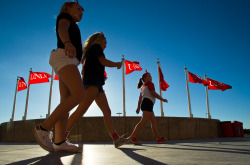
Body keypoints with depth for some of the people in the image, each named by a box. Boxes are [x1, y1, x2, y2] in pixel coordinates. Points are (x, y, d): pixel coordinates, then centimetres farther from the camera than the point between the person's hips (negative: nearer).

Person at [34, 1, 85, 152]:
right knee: (79, 94, -26)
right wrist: (67, 43, -35)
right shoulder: (64, 16, 12)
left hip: (68, 62, 9)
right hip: (64, 57, -9)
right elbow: (62, 29, -11)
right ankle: (44, 128, -23)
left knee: (66, 101, -6)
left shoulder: (71, 27, 36)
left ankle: (59, 141, -13)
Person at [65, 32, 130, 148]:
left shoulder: (90, 53, 30)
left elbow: (83, 71, 30)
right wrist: (117, 64, 7)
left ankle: (116, 139, 2)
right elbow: (104, 62, -10)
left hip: (97, 85, 10)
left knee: (107, 112, 3)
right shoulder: (96, 47, 5)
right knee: (82, 109, -23)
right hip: (92, 81, -10)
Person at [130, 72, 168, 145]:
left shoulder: (143, 86, 29)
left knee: (153, 121, 9)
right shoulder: (150, 83, 4)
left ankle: (159, 138, 9)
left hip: (144, 104, 10)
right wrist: (162, 99, 0)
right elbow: (153, 93, -8)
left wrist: (138, 107, 20)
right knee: (144, 121, -19)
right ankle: (133, 136, -27)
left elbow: (140, 98, 23)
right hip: (148, 103, -10)